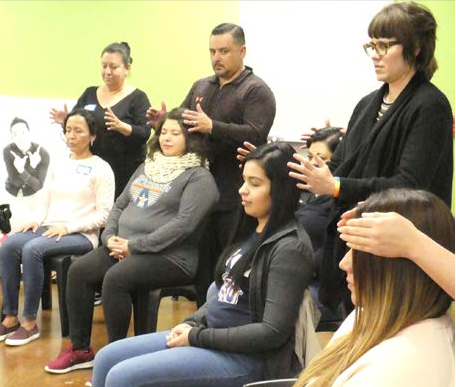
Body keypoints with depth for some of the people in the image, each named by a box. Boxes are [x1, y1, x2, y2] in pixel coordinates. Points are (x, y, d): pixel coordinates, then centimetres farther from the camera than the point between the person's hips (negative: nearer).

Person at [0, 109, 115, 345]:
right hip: (50, 228, 6)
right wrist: (38, 220, -1)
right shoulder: (60, 166, 19)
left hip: (81, 235, -6)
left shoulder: (101, 169, -2)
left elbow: (104, 214, -9)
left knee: (32, 249, -32)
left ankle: (30, 323, -21)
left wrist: (68, 227, -17)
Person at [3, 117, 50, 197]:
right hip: (11, 193, 0)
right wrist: (31, 167, -32)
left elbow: (38, 185, -19)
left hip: (33, 195, 0)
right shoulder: (8, 151, -16)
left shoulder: (43, 154, -19)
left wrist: (22, 171, -35)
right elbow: (16, 182, -17)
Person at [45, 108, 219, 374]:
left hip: (169, 256, -7)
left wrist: (134, 246, -19)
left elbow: (183, 224, -19)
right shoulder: (148, 167, 19)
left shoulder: (199, 177, -7)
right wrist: (111, 237, 0)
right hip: (125, 248, 8)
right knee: (79, 271, -12)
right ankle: (80, 349, -1)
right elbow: (120, 205, 21)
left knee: (115, 278, -31)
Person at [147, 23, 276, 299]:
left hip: (234, 198, -6)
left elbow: (256, 135, -19)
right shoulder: (201, 87, 17)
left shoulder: (256, 91, -5)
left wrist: (212, 127, -28)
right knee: (203, 264, 13)